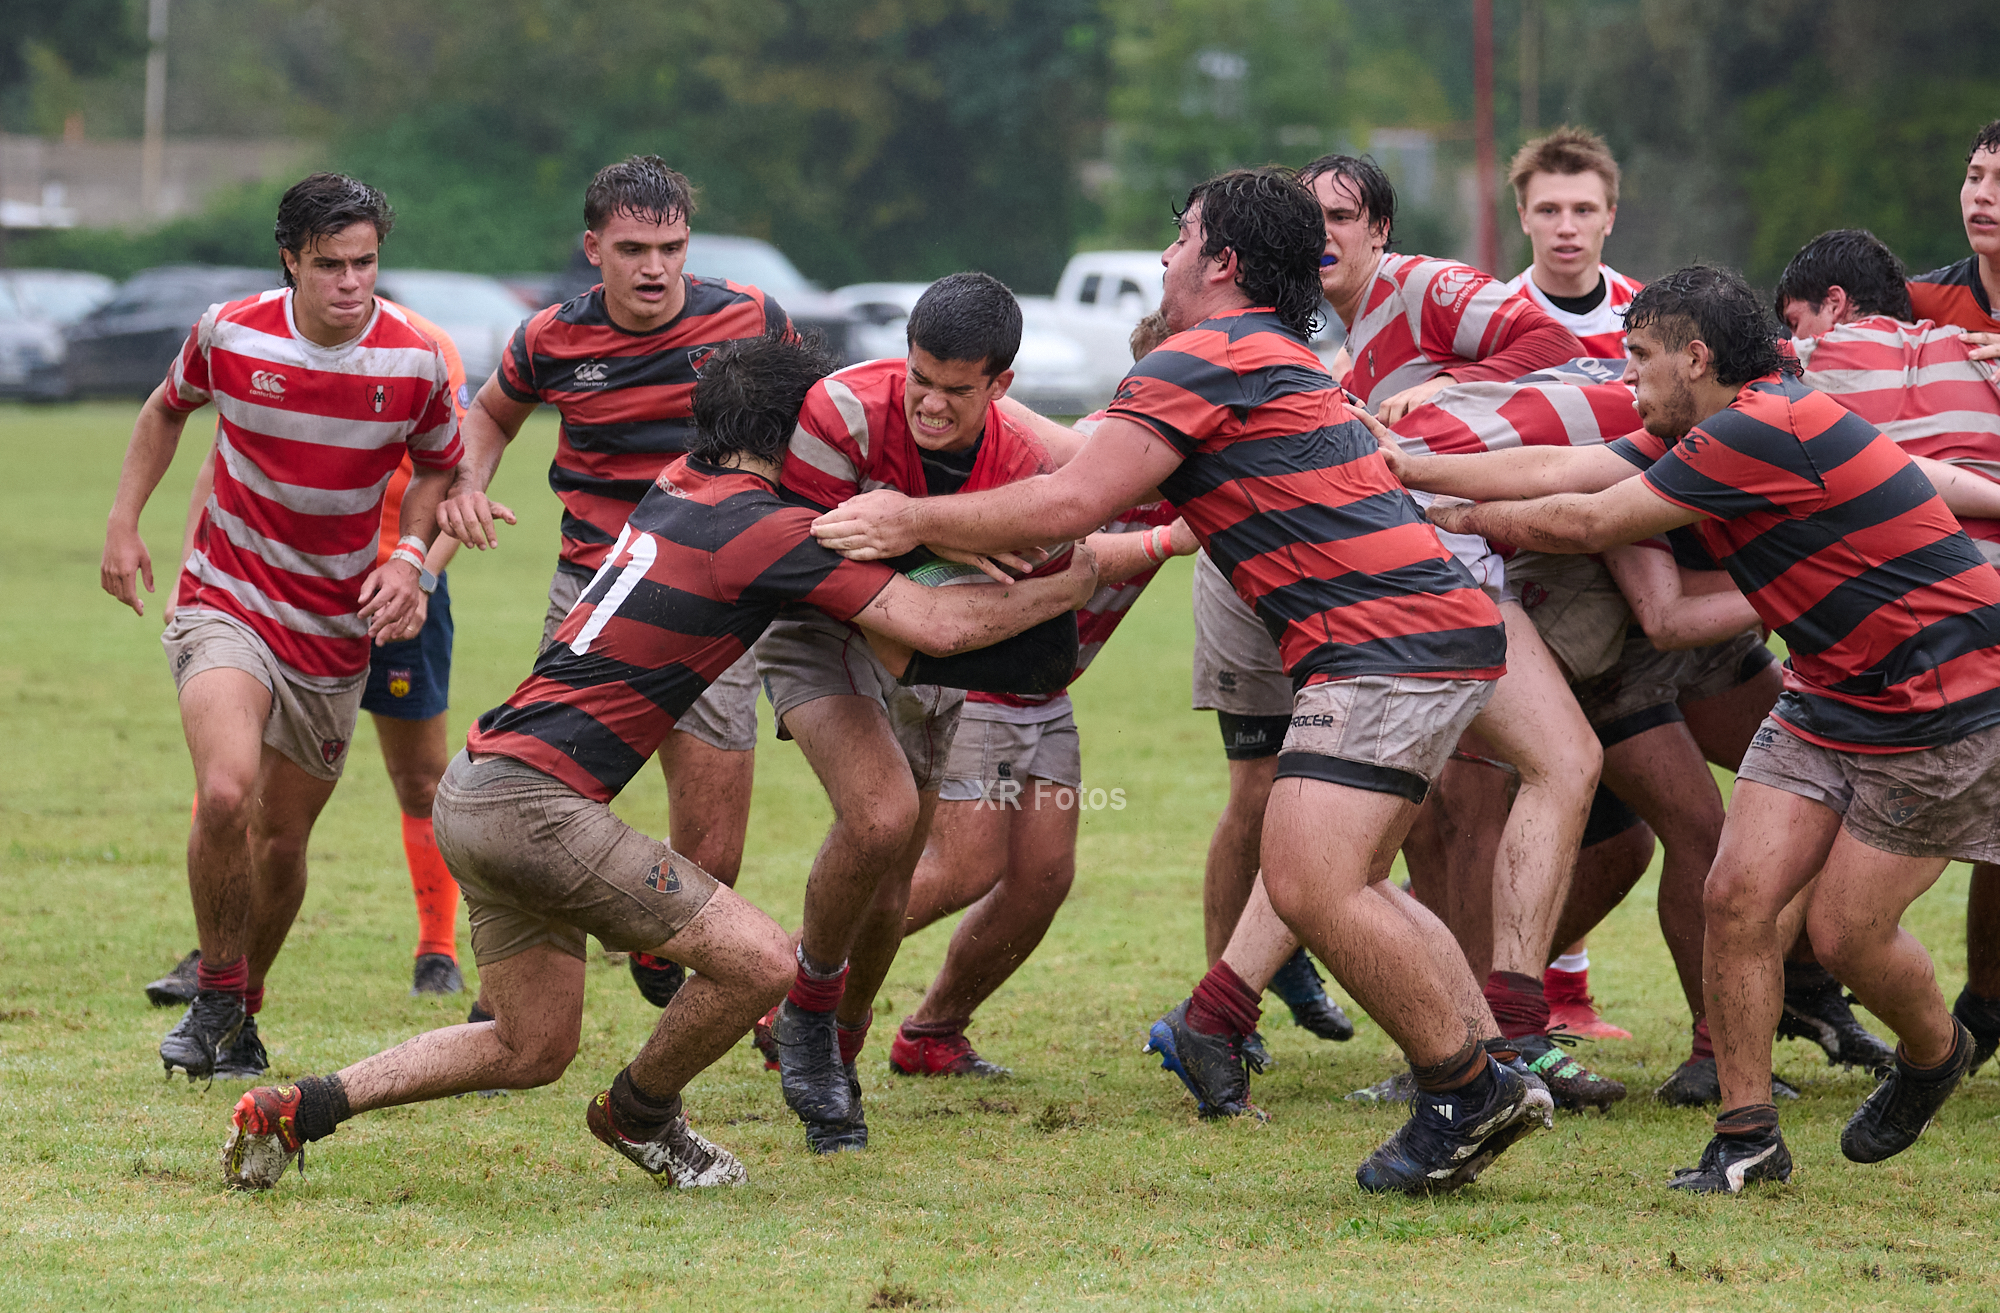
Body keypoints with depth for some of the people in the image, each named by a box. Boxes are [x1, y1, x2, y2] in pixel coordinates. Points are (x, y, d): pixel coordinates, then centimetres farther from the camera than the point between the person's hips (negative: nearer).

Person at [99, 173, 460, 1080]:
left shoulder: (416, 363, -10)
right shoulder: (229, 334, -10)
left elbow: (437, 467, 9)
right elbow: (168, 408, 12)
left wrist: (410, 554, -8)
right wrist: (124, 522, 7)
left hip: (337, 627, 2)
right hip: (225, 602, -2)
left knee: (284, 836, 8)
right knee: (226, 793, -25)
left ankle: (243, 1009, 32)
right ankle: (215, 992, -4)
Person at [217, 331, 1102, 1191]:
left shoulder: (679, 489, 14)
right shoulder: (763, 530, -12)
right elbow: (942, 626, -14)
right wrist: (1072, 583, 1)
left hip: (476, 789, 9)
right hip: (532, 802, -9)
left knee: (532, 1049, 18)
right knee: (759, 962, -9)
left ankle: (299, 1109, 13)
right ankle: (639, 1114, 16)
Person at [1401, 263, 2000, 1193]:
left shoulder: (1767, 431, -24)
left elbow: (1589, 522, -18)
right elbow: (1558, 471, 5)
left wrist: (1468, 519, -4)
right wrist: (1409, 469, 4)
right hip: (1827, 695, 9)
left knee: (1844, 931, -3)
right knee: (1739, 896, -4)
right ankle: (1747, 1138, 3)